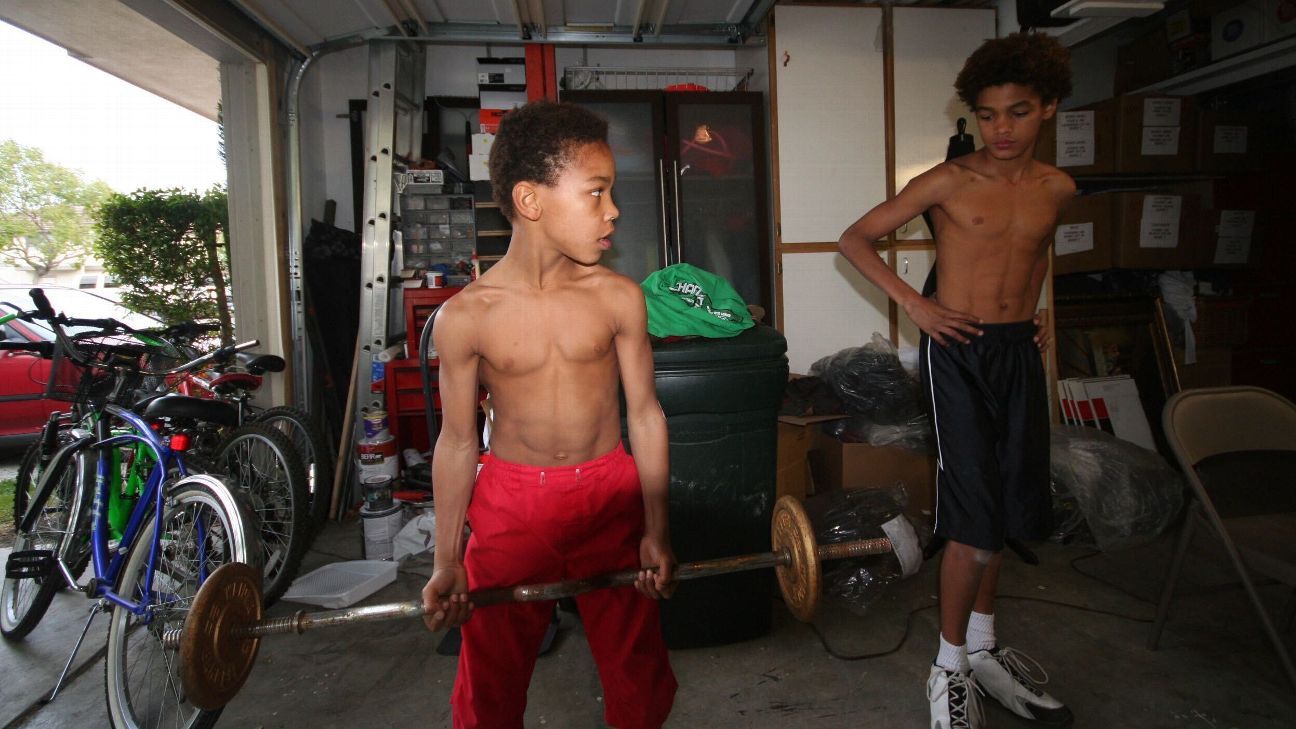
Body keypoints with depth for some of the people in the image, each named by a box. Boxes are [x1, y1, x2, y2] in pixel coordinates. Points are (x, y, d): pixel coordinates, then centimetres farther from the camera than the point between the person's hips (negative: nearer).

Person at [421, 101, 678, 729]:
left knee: (637, 670, 14)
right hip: (510, 500, 0)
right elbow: (457, 441, -3)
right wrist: (447, 562, -1)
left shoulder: (619, 298, -9)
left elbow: (645, 415, -2)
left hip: (610, 494, 1)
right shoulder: (464, 317, -11)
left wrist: (656, 531, -2)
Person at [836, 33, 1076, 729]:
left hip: (1020, 353, 6)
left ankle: (983, 648, 31)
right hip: (959, 351, -6)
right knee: (978, 518, -8)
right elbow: (855, 238, -5)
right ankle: (951, 667, 10)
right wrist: (914, 303, -12)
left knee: (1008, 509, 12)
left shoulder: (1057, 188, 8)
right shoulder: (947, 182, -7)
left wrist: (1035, 309, 15)